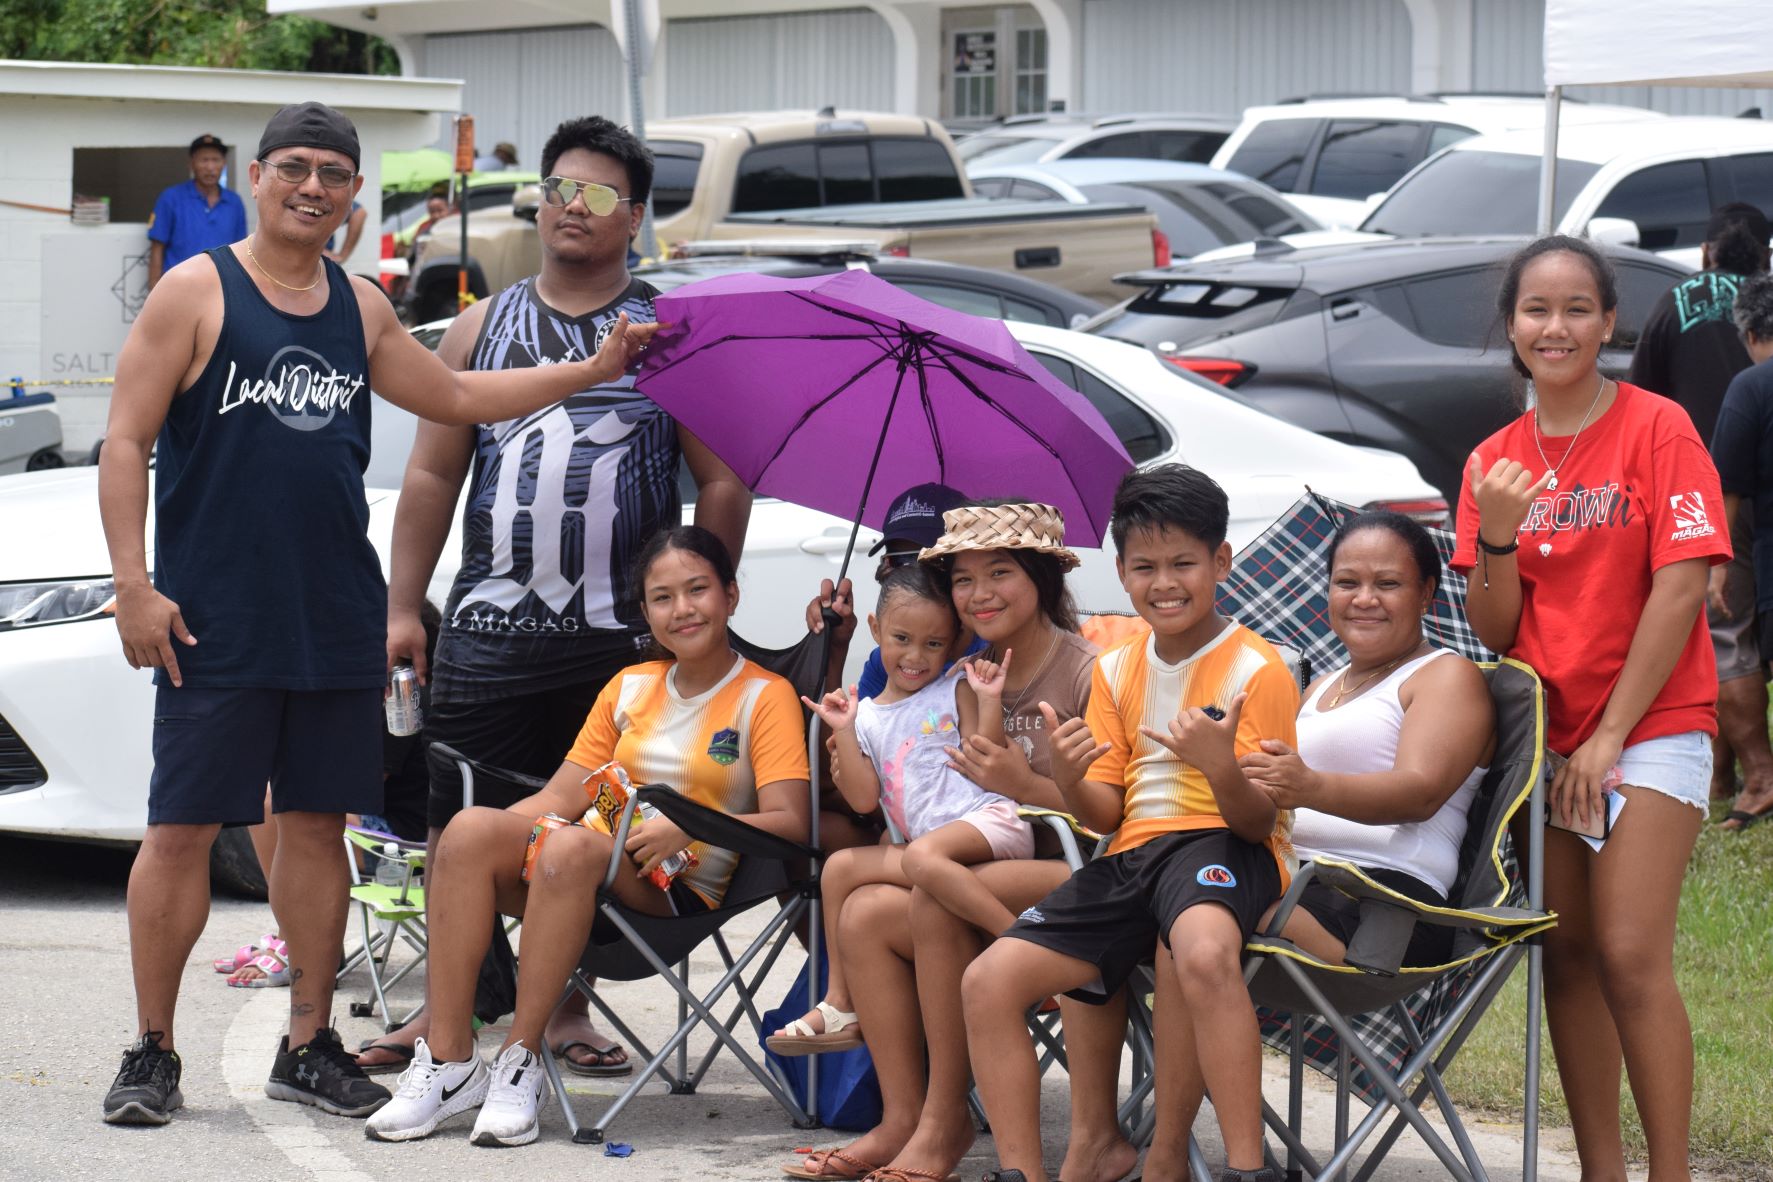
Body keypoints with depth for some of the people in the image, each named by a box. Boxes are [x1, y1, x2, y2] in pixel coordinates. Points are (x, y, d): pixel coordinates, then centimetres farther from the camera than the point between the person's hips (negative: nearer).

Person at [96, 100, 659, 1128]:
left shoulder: (362, 310, 13)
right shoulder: (196, 293, -3)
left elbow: (458, 397, 24)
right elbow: (126, 442, -6)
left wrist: (596, 369, 17)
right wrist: (134, 583, -14)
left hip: (338, 619, 5)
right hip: (214, 620, -5)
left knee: (320, 824, 8)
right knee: (183, 828, -3)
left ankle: (310, 1045, 18)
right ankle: (154, 1052, 6)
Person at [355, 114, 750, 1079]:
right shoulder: (483, 329, 13)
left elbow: (722, 481, 5)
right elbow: (431, 474, 13)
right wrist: (403, 608, 6)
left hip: (623, 637, -2)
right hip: (489, 628, 2)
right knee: (460, 820, -1)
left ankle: (567, 1007, 14)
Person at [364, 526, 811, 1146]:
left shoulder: (765, 696, 2)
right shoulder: (630, 687, 20)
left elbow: (789, 823, -10)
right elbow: (561, 798, 14)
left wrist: (689, 828, -23)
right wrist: (488, 841, -4)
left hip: (682, 887, -5)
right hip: (599, 868, 6)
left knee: (572, 847, -36)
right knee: (471, 829, -23)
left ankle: (519, 1061, -29)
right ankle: (448, 1059, -26)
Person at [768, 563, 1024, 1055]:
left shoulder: (955, 689, 7)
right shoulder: (868, 715, 18)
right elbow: (864, 799, 7)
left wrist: (989, 701, -13)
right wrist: (844, 732, 2)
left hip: (989, 821, -6)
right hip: (923, 840, 6)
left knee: (923, 857, -36)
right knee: (839, 867, -3)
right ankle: (839, 1004, 1)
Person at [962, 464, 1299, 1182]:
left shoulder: (1256, 670, -5)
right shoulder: (1116, 670, 15)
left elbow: (1259, 821, -9)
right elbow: (1106, 814, 13)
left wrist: (1221, 767, -30)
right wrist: (1068, 780, -10)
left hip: (1223, 847, -7)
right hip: (1132, 854, 7)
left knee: (1202, 949, -42)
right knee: (989, 982, -9)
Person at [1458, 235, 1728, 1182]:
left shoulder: (1657, 429, -7)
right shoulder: (1494, 461, 7)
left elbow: (1680, 589, -12)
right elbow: (1494, 630, 4)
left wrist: (1610, 734, -13)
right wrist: (1497, 535, -16)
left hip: (1650, 726, -5)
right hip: (1543, 735, 5)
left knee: (1630, 955, -14)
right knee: (1564, 956, 5)